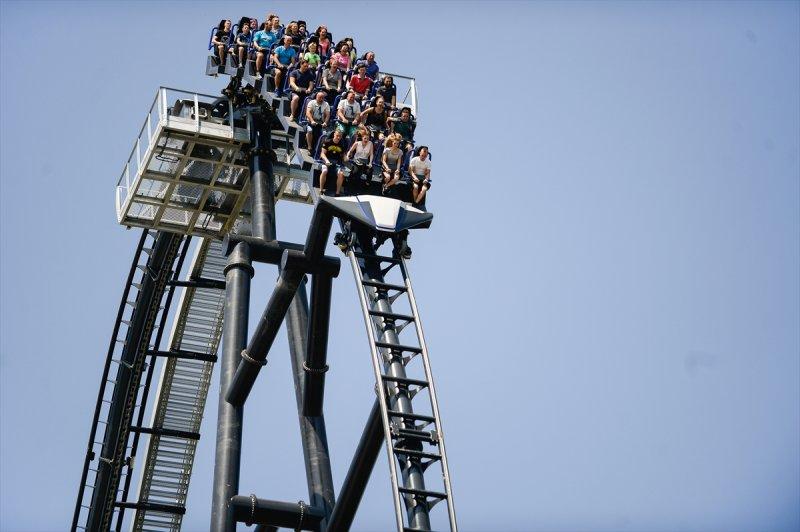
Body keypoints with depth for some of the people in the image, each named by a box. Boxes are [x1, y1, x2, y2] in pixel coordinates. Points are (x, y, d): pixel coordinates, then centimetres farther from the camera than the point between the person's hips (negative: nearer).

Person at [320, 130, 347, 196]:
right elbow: (323, 153, -1)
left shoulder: (342, 144, 10)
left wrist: (345, 158, -6)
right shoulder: (327, 142, 1)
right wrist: (326, 160, -19)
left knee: (341, 173, -27)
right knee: (324, 171, -34)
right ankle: (321, 190, -21)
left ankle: (338, 192, -16)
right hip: (327, 160, -2)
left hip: (337, 162, 2)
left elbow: (344, 155, 18)